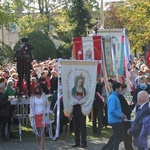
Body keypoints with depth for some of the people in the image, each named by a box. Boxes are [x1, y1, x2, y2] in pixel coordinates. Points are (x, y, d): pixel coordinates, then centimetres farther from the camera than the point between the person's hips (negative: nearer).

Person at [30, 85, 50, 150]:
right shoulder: (32, 98, 8)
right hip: (35, 116, 2)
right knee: (36, 131, 1)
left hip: (42, 115, -2)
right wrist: (32, 115, -1)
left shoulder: (44, 96, 5)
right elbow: (31, 107, 9)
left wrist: (47, 112, -1)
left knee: (42, 131, -8)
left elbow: (47, 105, 11)